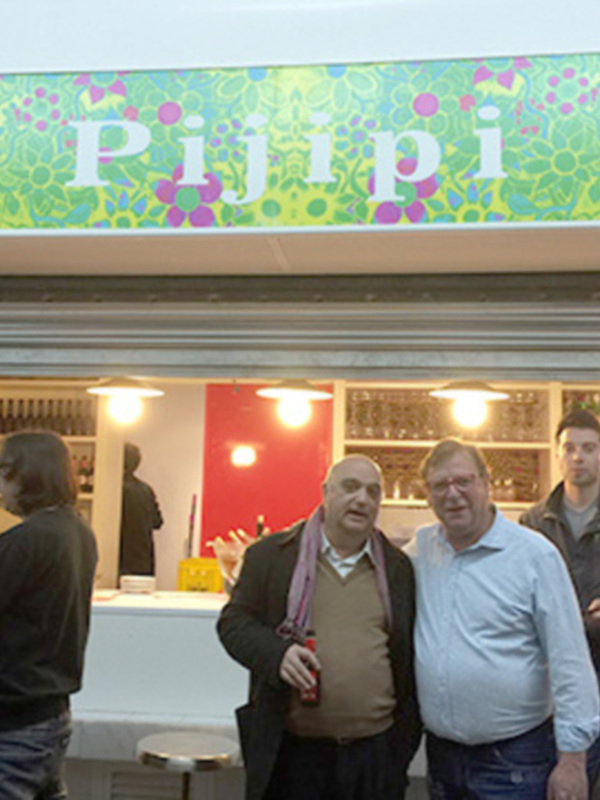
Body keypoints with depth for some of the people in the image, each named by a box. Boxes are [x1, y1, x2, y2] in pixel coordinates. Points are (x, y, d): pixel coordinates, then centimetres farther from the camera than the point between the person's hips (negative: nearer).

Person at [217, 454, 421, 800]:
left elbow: (409, 655, 13)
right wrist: (277, 652, -16)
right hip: (290, 749, -1)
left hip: (375, 751, 2)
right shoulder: (272, 554, 1)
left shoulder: (398, 567, 8)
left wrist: (408, 731, 10)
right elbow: (234, 622, 2)